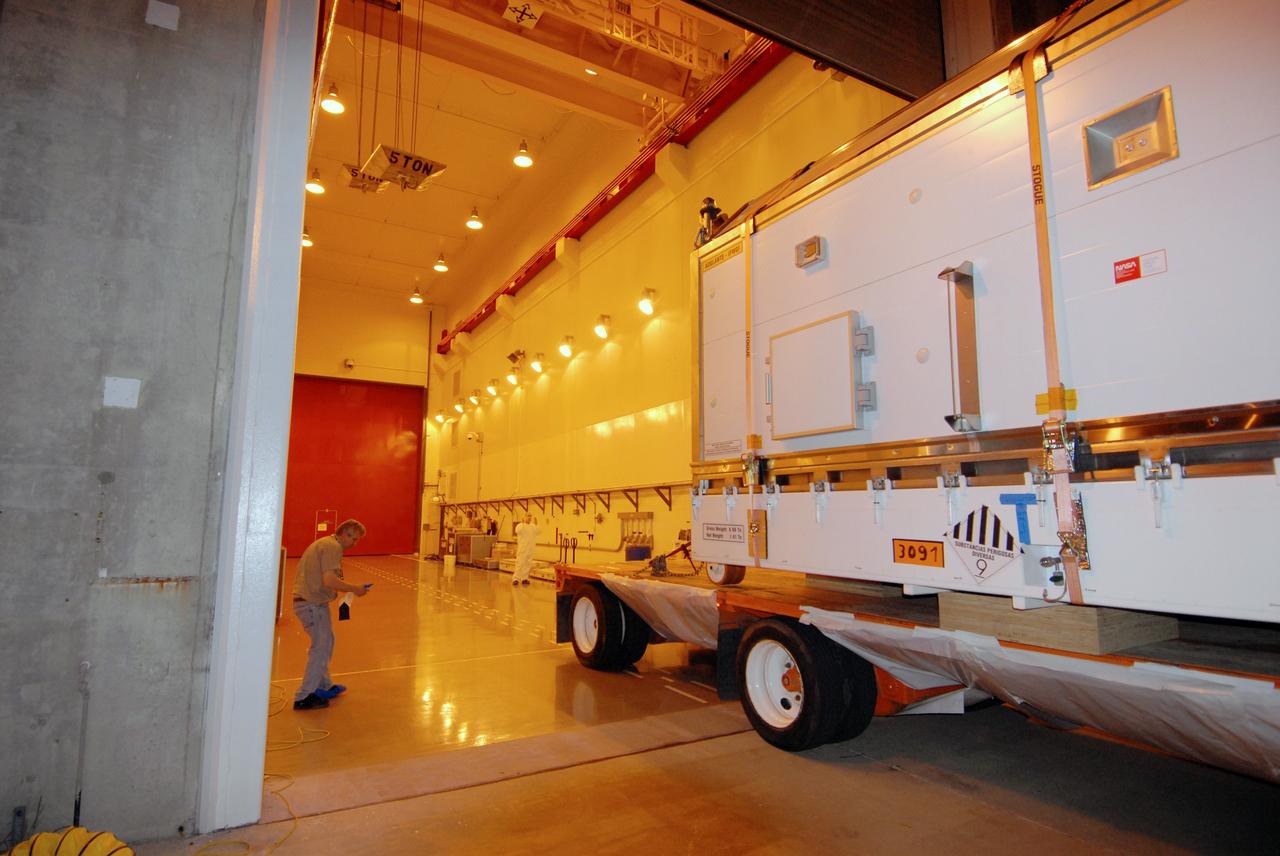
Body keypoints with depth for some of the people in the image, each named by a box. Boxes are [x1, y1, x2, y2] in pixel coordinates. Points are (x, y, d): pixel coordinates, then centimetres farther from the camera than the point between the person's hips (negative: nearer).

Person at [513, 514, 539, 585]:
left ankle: (524, 578, 16)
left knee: (528, 564, 8)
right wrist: (523, 522, -23)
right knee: (520, 564, -10)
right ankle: (515, 579, -9)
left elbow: (539, 531, -2)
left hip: (530, 549, 6)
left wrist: (535, 523, -8)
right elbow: (518, 531, -25)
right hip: (522, 549, -6)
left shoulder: (533, 526, 13)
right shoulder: (520, 525, -4)